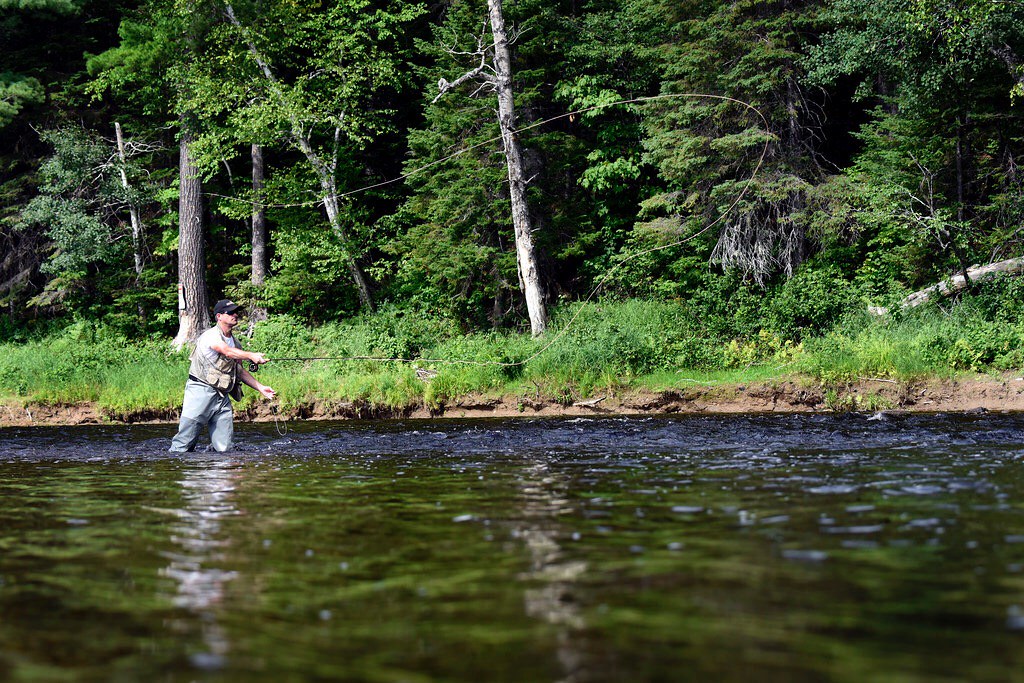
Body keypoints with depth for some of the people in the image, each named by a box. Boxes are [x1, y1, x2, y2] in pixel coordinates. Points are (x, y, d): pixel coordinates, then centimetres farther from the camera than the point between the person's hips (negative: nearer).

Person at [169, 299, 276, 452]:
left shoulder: (235, 342, 16)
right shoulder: (211, 335, -9)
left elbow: (240, 371, 20)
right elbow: (227, 352, -27)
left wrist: (260, 387, 9)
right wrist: (251, 356, -40)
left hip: (223, 396, 7)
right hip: (201, 392, -7)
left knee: (224, 448, 1)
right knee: (184, 445, -6)